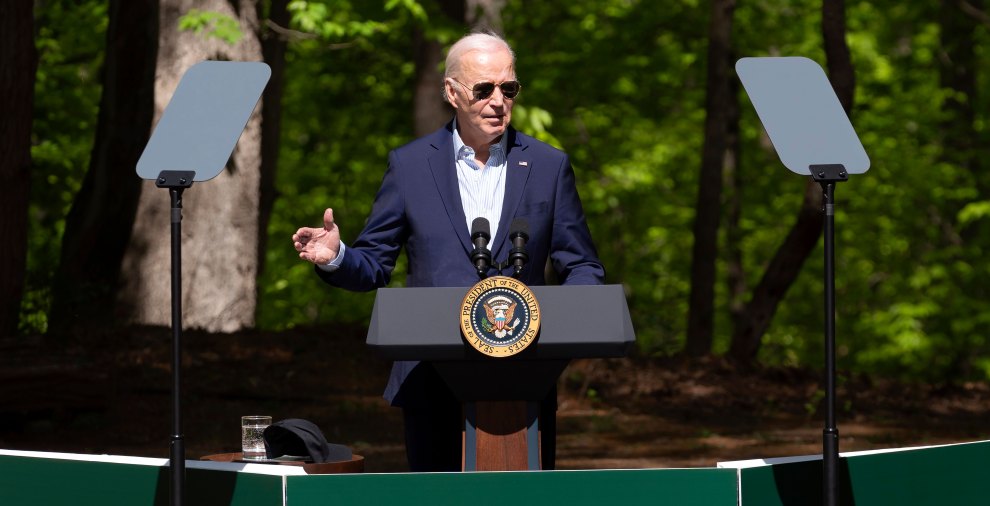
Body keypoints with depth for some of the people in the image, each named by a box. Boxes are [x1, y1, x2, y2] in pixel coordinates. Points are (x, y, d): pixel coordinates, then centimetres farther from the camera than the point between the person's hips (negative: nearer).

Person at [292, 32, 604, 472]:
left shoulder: (549, 166, 8)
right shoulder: (409, 165, 6)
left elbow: (581, 266, 9)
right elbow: (373, 265, 8)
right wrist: (334, 258, -15)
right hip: (434, 387, 0)